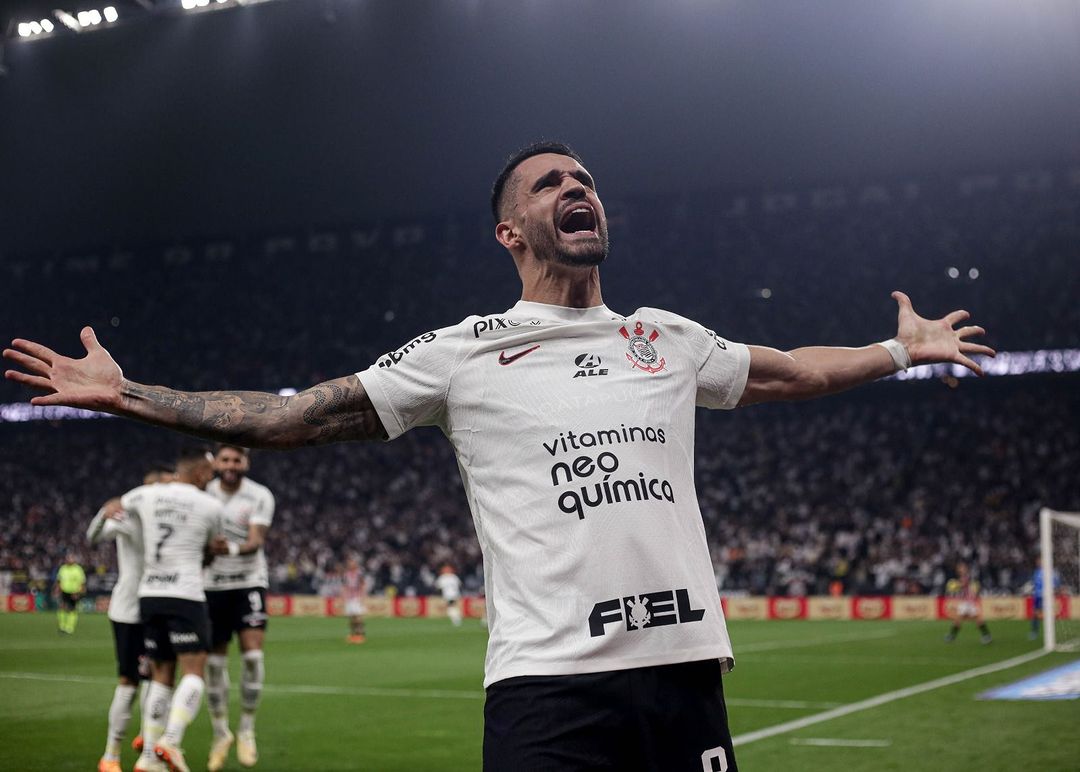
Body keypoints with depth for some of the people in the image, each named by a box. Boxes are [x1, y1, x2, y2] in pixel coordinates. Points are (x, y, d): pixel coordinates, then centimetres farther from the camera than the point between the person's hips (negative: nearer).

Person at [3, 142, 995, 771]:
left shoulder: (670, 341, 17)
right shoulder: (461, 353, 7)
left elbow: (787, 371, 35)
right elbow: (292, 417, 7)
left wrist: (901, 350, 38)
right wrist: (126, 395, 5)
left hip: (686, 666, 4)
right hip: (547, 682, -3)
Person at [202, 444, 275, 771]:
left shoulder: (260, 496, -6)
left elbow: (256, 540, -17)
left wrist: (233, 548, -37)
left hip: (249, 582, -2)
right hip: (212, 584, 2)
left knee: (252, 654, -15)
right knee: (215, 661, 3)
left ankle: (247, 729, 1)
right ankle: (220, 733, 20)